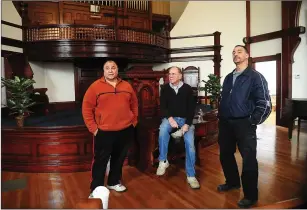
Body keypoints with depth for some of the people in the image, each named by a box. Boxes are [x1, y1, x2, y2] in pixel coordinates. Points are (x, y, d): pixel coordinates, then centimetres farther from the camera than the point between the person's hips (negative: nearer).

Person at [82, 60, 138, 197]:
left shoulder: (127, 86, 6)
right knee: (100, 161, 6)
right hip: (104, 132, -4)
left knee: (119, 159, 18)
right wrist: (93, 128, -10)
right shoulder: (95, 86, -6)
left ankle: (114, 182, 37)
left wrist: (134, 121, 9)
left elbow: (134, 105, 15)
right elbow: (87, 108, -6)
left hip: (125, 130, 4)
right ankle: (96, 189, 20)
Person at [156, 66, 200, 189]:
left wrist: (187, 124, -16)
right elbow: (162, 106, -1)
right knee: (163, 129, -34)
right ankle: (163, 161, -18)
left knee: (190, 143, -18)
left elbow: (192, 108, -4)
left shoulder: (188, 89, -2)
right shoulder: (165, 88, 1)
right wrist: (170, 118, -18)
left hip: (185, 119, 0)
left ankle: (191, 175, -4)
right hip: (170, 118, 0)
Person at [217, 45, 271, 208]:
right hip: (225, 123, 7)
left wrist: (253, 122, -12)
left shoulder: (256, 77, -4)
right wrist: (221, 117, 14)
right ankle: (232, 182, 39)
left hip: (244, 124, -7)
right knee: (225, 155, 16)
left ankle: (251, 195, 15)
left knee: (249, 160, 0)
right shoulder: (228, 77, 16)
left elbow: (264, 103, -8)